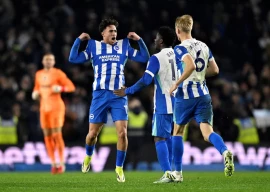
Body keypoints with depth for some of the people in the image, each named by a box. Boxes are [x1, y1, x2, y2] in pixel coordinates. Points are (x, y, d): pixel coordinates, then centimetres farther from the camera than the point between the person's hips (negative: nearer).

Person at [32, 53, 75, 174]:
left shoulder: (58, 73, -6)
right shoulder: (39, 74, 12)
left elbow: (71, 87, -8)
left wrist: (60, 88, -26)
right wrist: (35, 94, 5)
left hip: (56, 106, -6)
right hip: (44, 107, 6)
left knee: (56, 135, -10)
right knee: (47, 136, 2)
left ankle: (61, 163, 0)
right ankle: (53, 163, 9)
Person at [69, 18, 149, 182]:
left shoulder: (124, 46, 8)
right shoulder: (94, 46, 7)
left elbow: (145, 58, 9)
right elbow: (73, 58, 2)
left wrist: (139, 40, 0)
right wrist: (79, 40, -4)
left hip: (119, 95, 0)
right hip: (100, 95, 0)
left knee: (122, 133, -10)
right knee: (93, 133, 5)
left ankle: (119, 168, 3)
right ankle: (88, 156, 37)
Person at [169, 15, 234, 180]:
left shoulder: (181, 48, -10)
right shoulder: (204, 46, 10)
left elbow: (191, 66, -27)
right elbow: (214, 70, 14)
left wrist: (176, 84, -18)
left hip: (186, 96, -4)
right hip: (203, 95, 5)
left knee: (178, 132, 15)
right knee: (208, 132, -5)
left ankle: (178, 172, 18)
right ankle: (225, 152, -37)